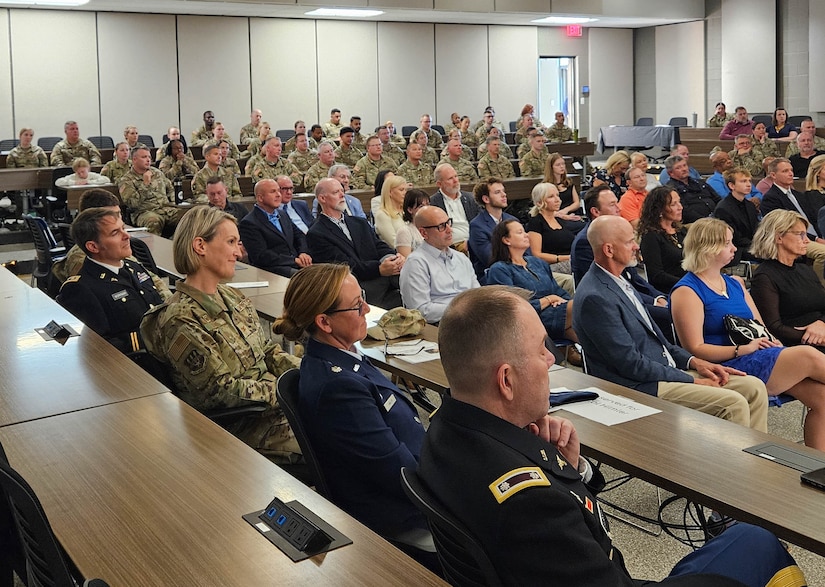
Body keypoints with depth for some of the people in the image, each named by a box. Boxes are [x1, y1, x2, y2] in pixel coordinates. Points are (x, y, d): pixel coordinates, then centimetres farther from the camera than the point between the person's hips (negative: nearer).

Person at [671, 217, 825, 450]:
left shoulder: (736, 284, 20)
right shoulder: (686, 292, -4)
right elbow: (695, 349, -11)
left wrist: (772, 341, -4)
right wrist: (742, 349, -18)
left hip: (764, 357, 8)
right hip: (728, 367, -8)